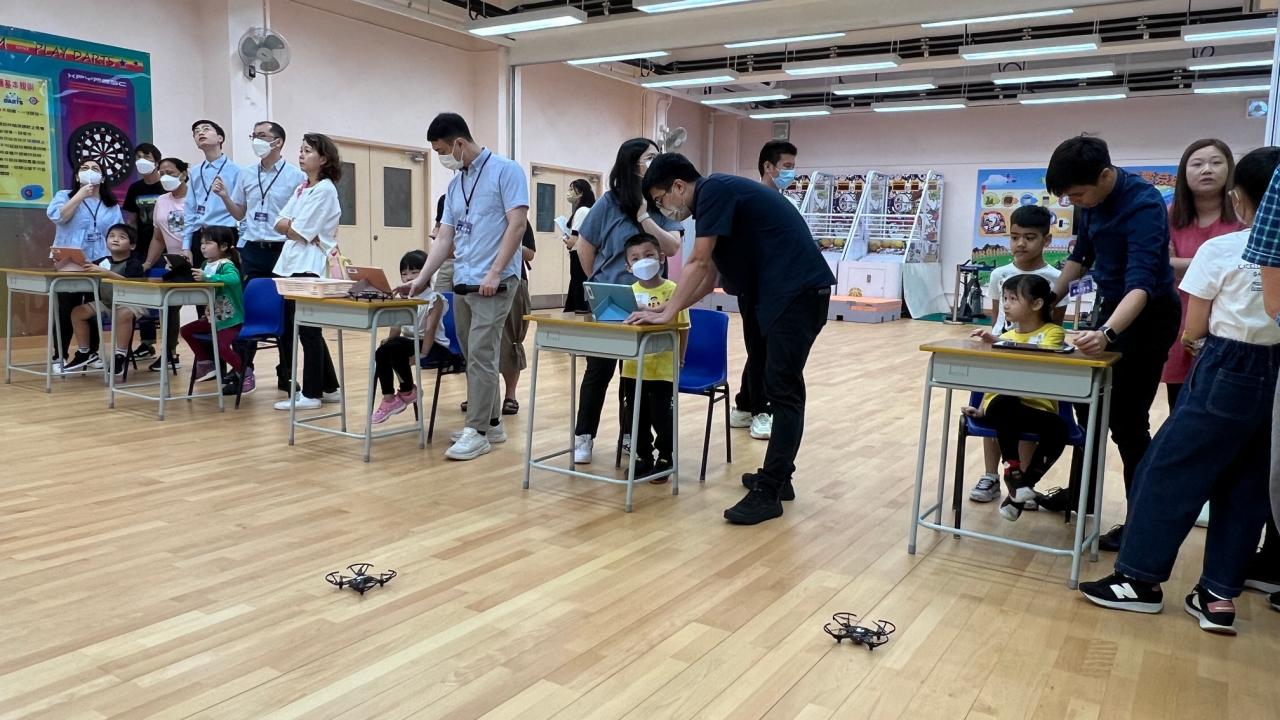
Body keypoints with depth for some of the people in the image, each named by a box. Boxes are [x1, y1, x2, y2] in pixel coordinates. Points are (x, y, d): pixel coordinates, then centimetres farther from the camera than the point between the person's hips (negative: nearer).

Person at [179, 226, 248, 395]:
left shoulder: (227, 265, -19)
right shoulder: (207, 264, 7)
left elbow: (234, 279, -40)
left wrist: (207, 278, -48)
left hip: (230, 318, -9)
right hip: (213, 317, 9)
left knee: (222, 346, -24)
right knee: (186, 331, 13)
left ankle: (244, 372, -1)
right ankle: (205, 363, 25)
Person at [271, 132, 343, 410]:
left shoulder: (325, 190, -9)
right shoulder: (301, 189, 17)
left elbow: (300, 232, -13)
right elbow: (280, 224, 8)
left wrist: (289, 225, 5)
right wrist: (293, 225, -8)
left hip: (309, 266, -9)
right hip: (291, 263, 9)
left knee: (308, 331, -3)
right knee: (291, 328, 12)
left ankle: (311, 394, 5)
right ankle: (329, 388, 20)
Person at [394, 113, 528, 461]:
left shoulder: (505, 171, -6)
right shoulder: (455, 184, 16)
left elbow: (517, 223, -13)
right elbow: (444, 238, 16)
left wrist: (494, 273, -18)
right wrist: (421, 279, 8)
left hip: (493, 283, -8)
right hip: (461, 283, 8)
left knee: (481, 356, -9)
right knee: (477, 357, 11)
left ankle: (477, 431, -3)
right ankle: (491, 423, 20)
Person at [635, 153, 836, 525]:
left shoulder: (713, 190, -9)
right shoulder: (715, 199, 20)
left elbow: (698, 264, -13)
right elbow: (707, 279, 22)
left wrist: (667, 314, -8)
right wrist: (666, 308, 17)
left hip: (798, 291, -10)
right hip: (788, 293, 10)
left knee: (783, 390, -9)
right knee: (779, 386, 14)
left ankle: (768, 493, -5)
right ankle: (776, 477, 24)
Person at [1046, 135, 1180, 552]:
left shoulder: (1144, 205, -28)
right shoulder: (1093, 200, -4)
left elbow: (1142, 282, -39)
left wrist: (1107, 333, -54)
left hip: (1146, 317, -8)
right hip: (1110, 307, 8)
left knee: (1127, 420, -7)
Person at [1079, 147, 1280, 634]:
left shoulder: (1219, 251, -9)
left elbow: (1194, 331, -4)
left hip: (1228, 375, -6)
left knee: (1168, 471, 4)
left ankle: (1141, 579, 10)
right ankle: (1219, 596, 15)